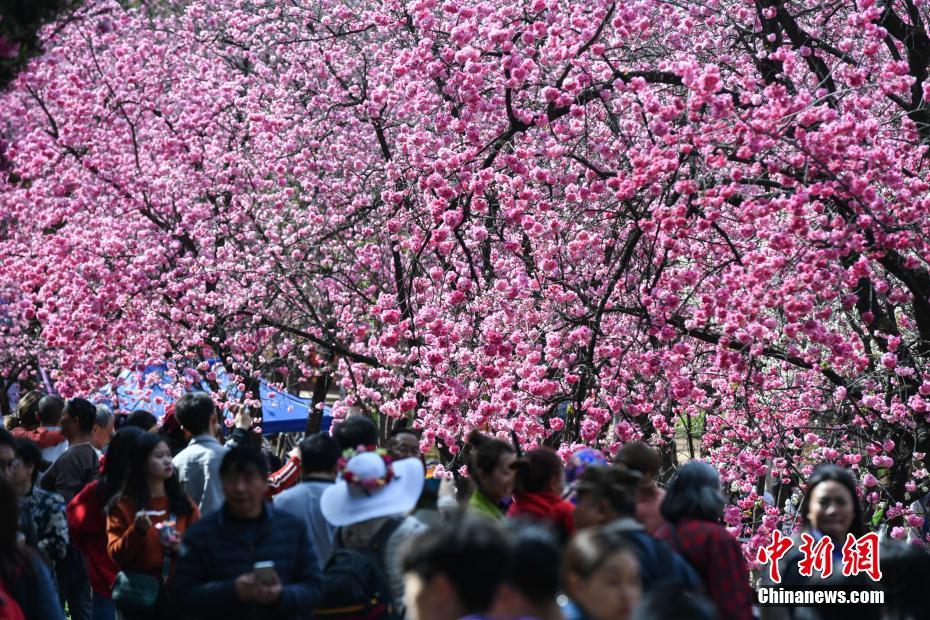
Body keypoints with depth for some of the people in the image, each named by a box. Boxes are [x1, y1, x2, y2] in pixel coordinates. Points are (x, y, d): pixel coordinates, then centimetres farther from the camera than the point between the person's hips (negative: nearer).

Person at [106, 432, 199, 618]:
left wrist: (183, 546, -11)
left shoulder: (183, 502, 8)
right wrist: (137, 531, -19)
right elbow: (116, 555, -3)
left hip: (177, 591, 2)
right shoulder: (123, 505, 2)